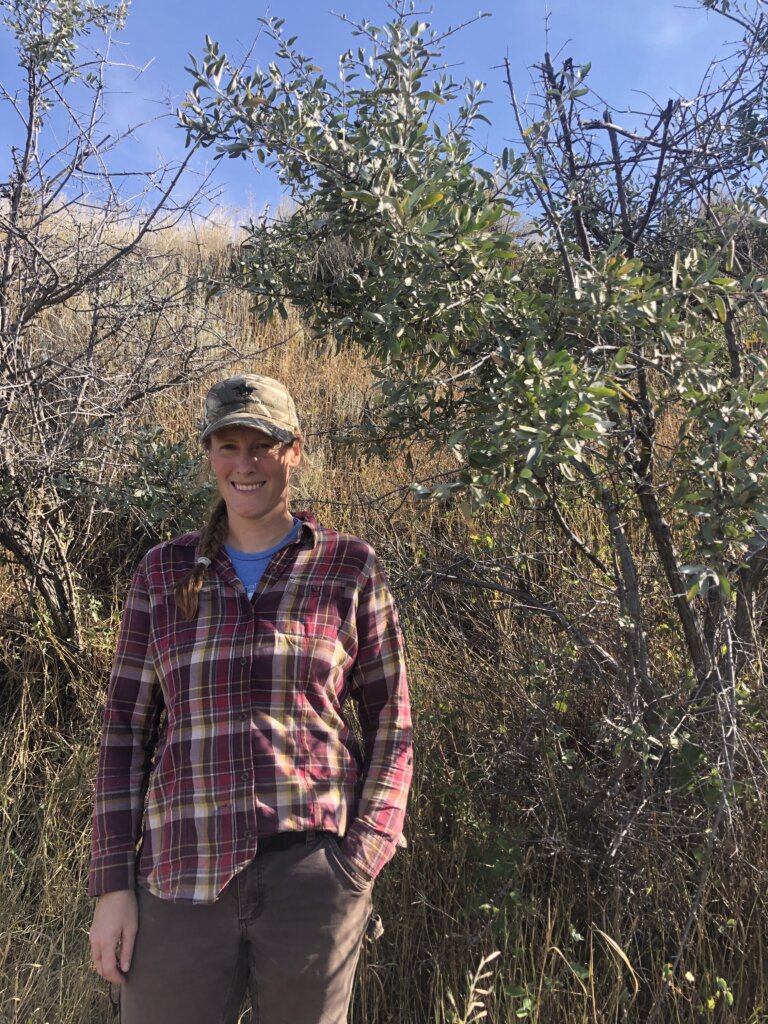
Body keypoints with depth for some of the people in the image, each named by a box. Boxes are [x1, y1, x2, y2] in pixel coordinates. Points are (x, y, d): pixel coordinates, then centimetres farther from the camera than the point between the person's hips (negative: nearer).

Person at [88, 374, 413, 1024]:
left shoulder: (349, 567, 1)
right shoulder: (165, 573, 6)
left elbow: (389, 721, 3)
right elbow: (125, 727, 7)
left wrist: (362, 857, -6)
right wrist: (114, 883, 2)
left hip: (311, 874, -1)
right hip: (181, 877, 2)